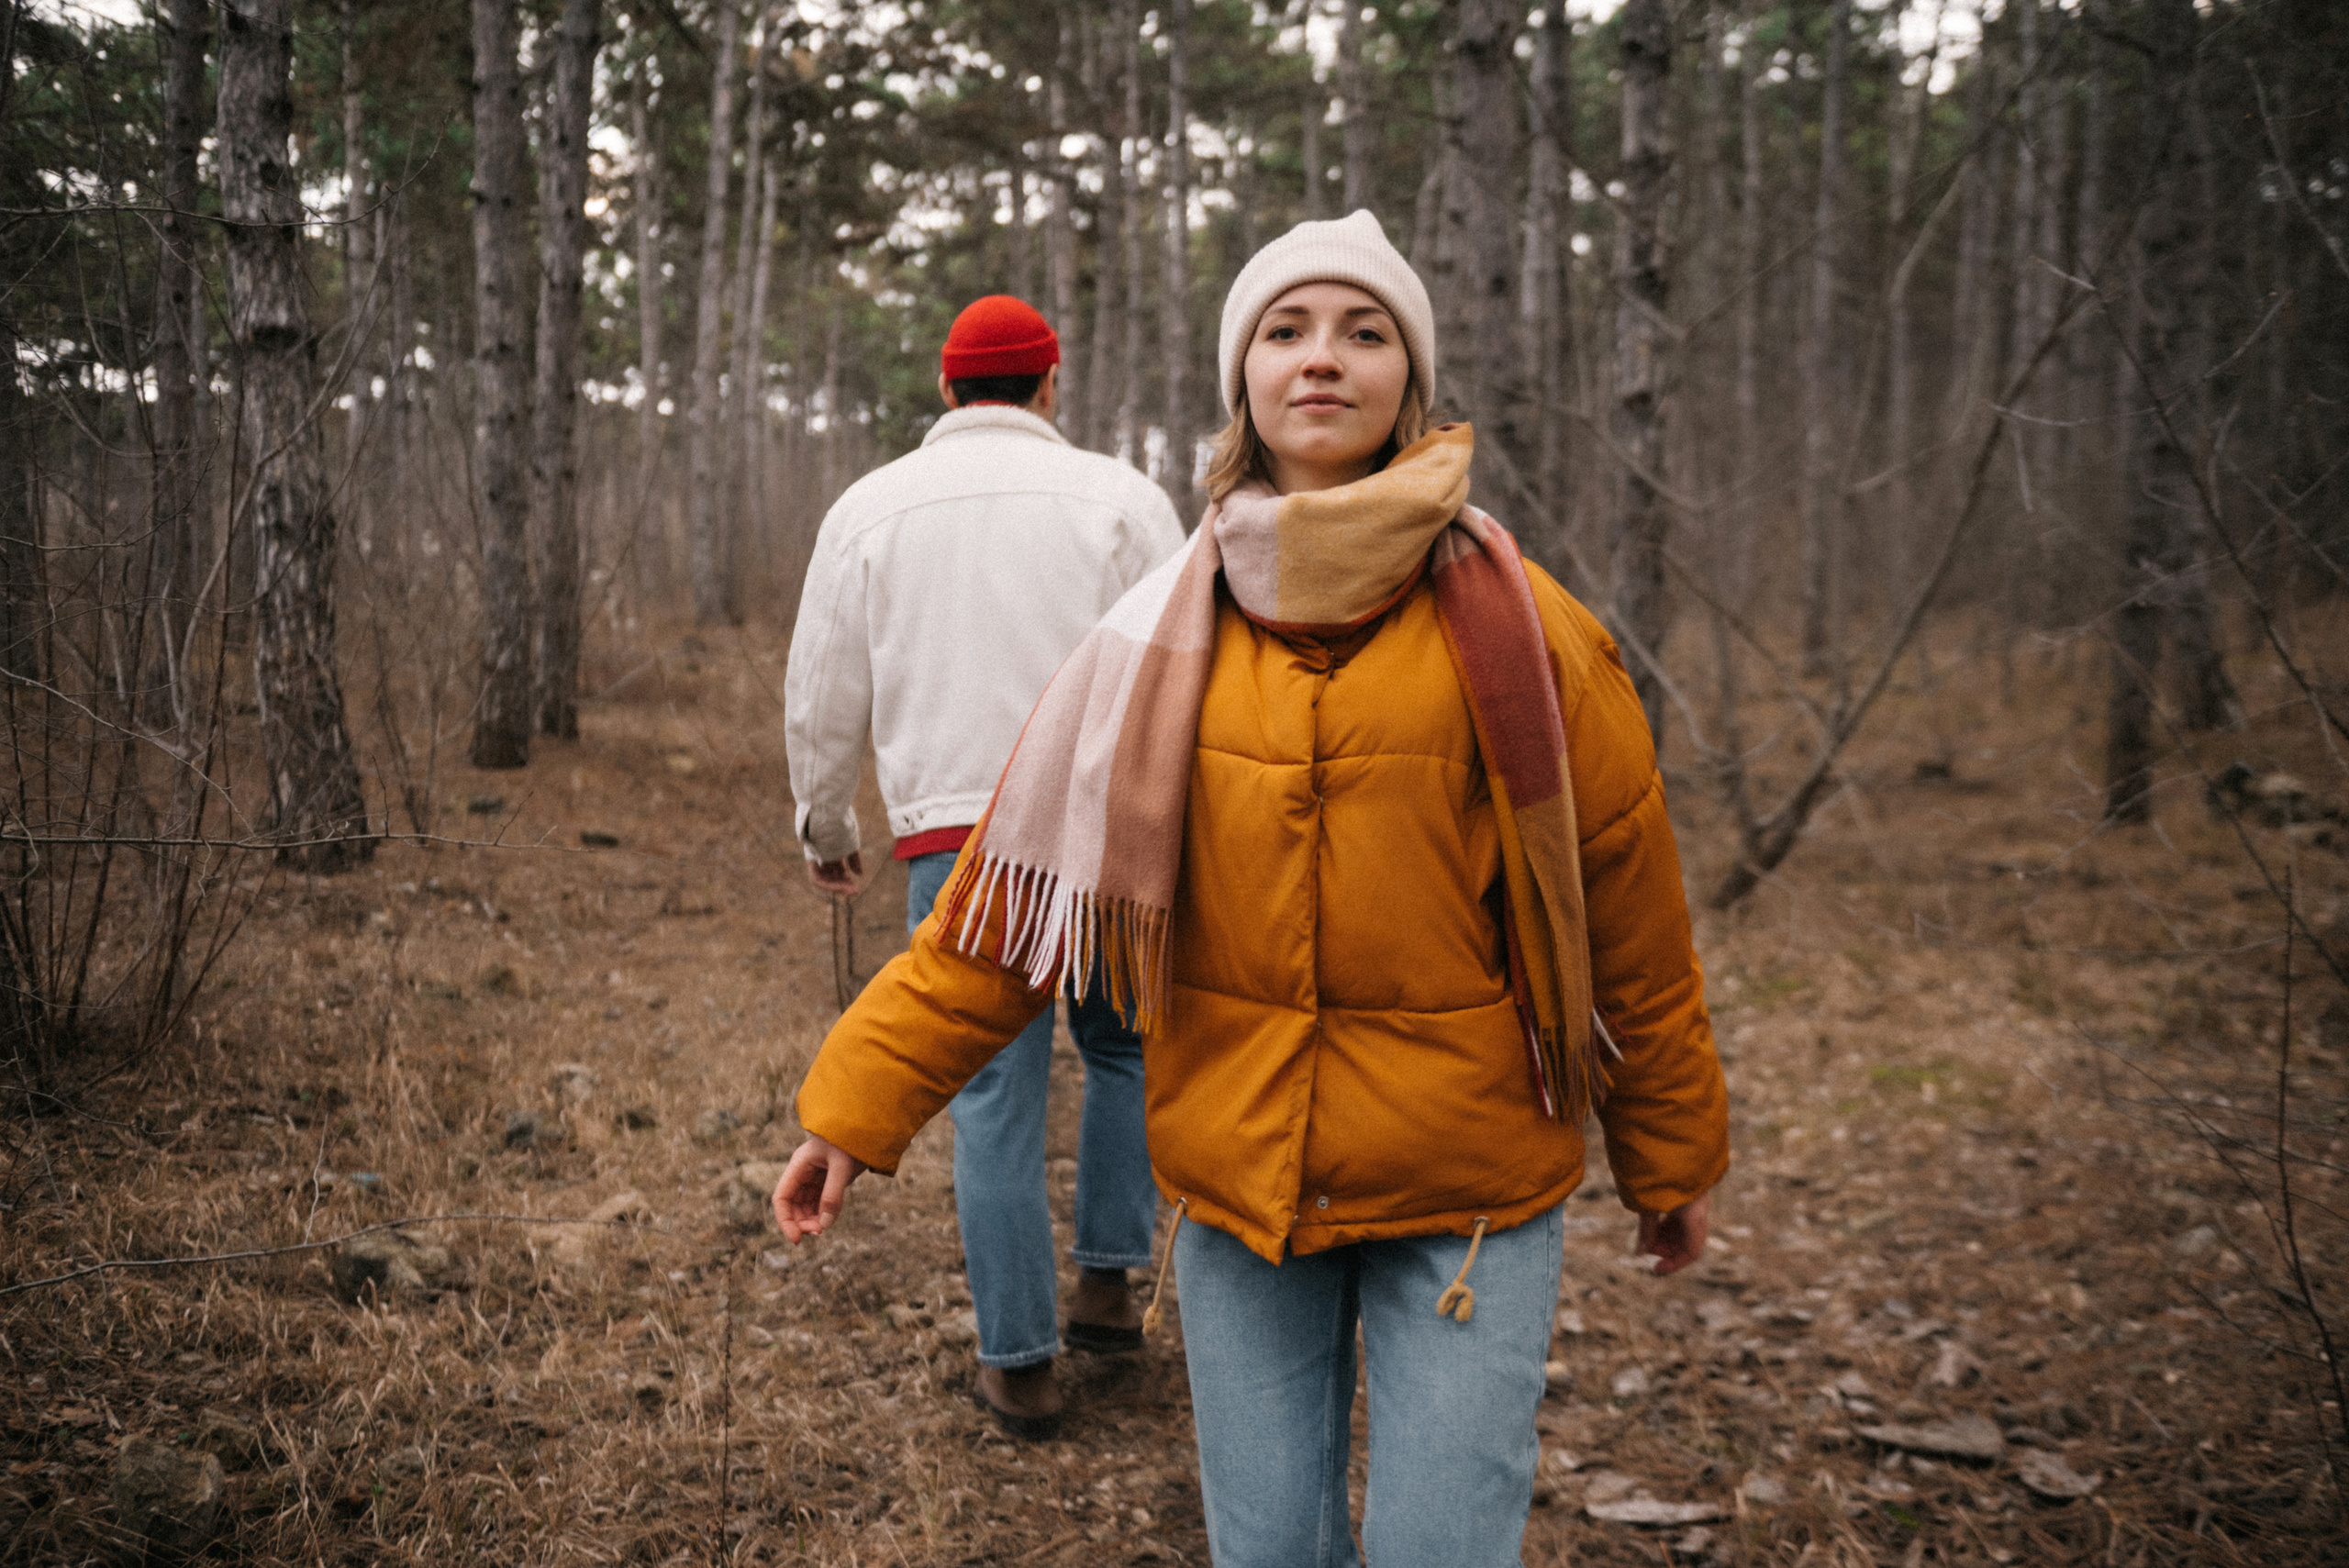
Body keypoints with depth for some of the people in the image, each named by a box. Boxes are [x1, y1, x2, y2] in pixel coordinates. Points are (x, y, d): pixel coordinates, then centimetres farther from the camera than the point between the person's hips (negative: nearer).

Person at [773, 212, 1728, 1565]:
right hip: (1233, 1186, 2)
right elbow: (1012, 895, -1)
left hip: (1466, 1199, -2)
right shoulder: (1168, 639, -1)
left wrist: (1671, 1159, 8)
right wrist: (856, 1109, -4)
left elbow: (1627, 911, 0)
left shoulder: (1518, 629, -7)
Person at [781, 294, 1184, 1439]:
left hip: (955, 848, 1)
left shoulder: (870, 509, 7)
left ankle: (1018, 1364, 15)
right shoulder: (1119, 498, 1)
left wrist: (825, 831, 25)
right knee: (1125, 1051, 23)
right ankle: (1106, 1281, 23)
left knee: (995, 1099, 8)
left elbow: (822, 702, 11)